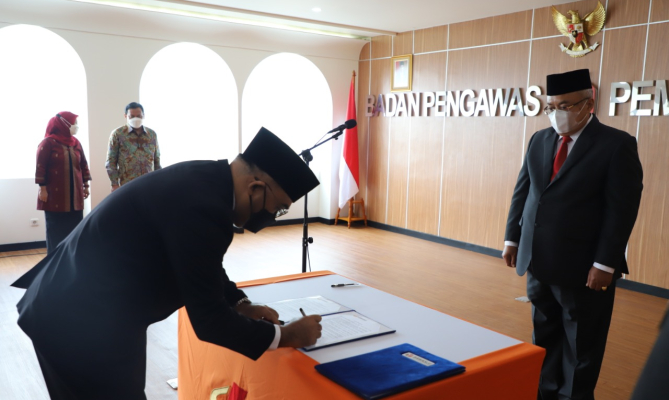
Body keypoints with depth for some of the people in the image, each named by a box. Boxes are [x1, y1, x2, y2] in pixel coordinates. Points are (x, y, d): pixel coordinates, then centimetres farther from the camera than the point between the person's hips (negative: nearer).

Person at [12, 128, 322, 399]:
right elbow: (207, 320, -23)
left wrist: (241, 305, 8)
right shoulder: (201, 206, -31)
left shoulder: (204, 180, -2)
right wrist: (285, 336, -12)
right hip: (79, 323, -9)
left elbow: (205, 266, 15)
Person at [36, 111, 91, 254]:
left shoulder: (76, 143, 10)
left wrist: (85, 185, 11)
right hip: (55, 195, -5)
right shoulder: (48, 143, -7)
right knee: (56, 229, 1)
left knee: (75, 228, 6)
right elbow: (40, 167, -9)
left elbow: (83, 165, 13)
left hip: (74, 194, 5)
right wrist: (42, 188, -11)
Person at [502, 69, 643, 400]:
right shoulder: (539, 140, 8)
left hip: (583, 267, -5)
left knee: (580, 344, 11)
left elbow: (622, 209, -13)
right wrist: (512, 238, 8)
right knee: (545, 336, 17)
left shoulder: (617, 145, -9)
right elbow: (522, 191, 11)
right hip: (539, 262, 5)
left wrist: (605, 264, -16)